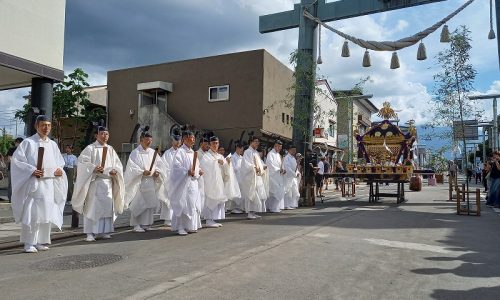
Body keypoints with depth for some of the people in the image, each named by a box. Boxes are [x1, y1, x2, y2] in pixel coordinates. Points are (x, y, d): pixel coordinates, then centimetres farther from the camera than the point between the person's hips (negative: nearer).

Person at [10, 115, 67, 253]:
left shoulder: (53, 145, 12)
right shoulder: (28, 142, -2)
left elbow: (60, 163, 20)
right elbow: (16, 159, -6)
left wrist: (59, 170, -1)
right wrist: (32, 170, -17)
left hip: (49, 184, 5)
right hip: (32, 183, -5)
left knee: (46, 213, 8)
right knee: (31, 213, -6)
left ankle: (41, 241, 18)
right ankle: (29, 243, 4)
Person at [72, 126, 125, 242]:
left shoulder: (111, 149, 14)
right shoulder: (90, 148, 0)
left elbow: (118, 164, 15)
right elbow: (82, 161, -9)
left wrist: (115, 171, -6)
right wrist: (93, 168, -23)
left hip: (108, 182, 5)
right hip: (94, 182, -5)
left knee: (107, 206, 5)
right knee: (92, 206, -4)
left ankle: (103, 231, 15)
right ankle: (90, 233, 1)